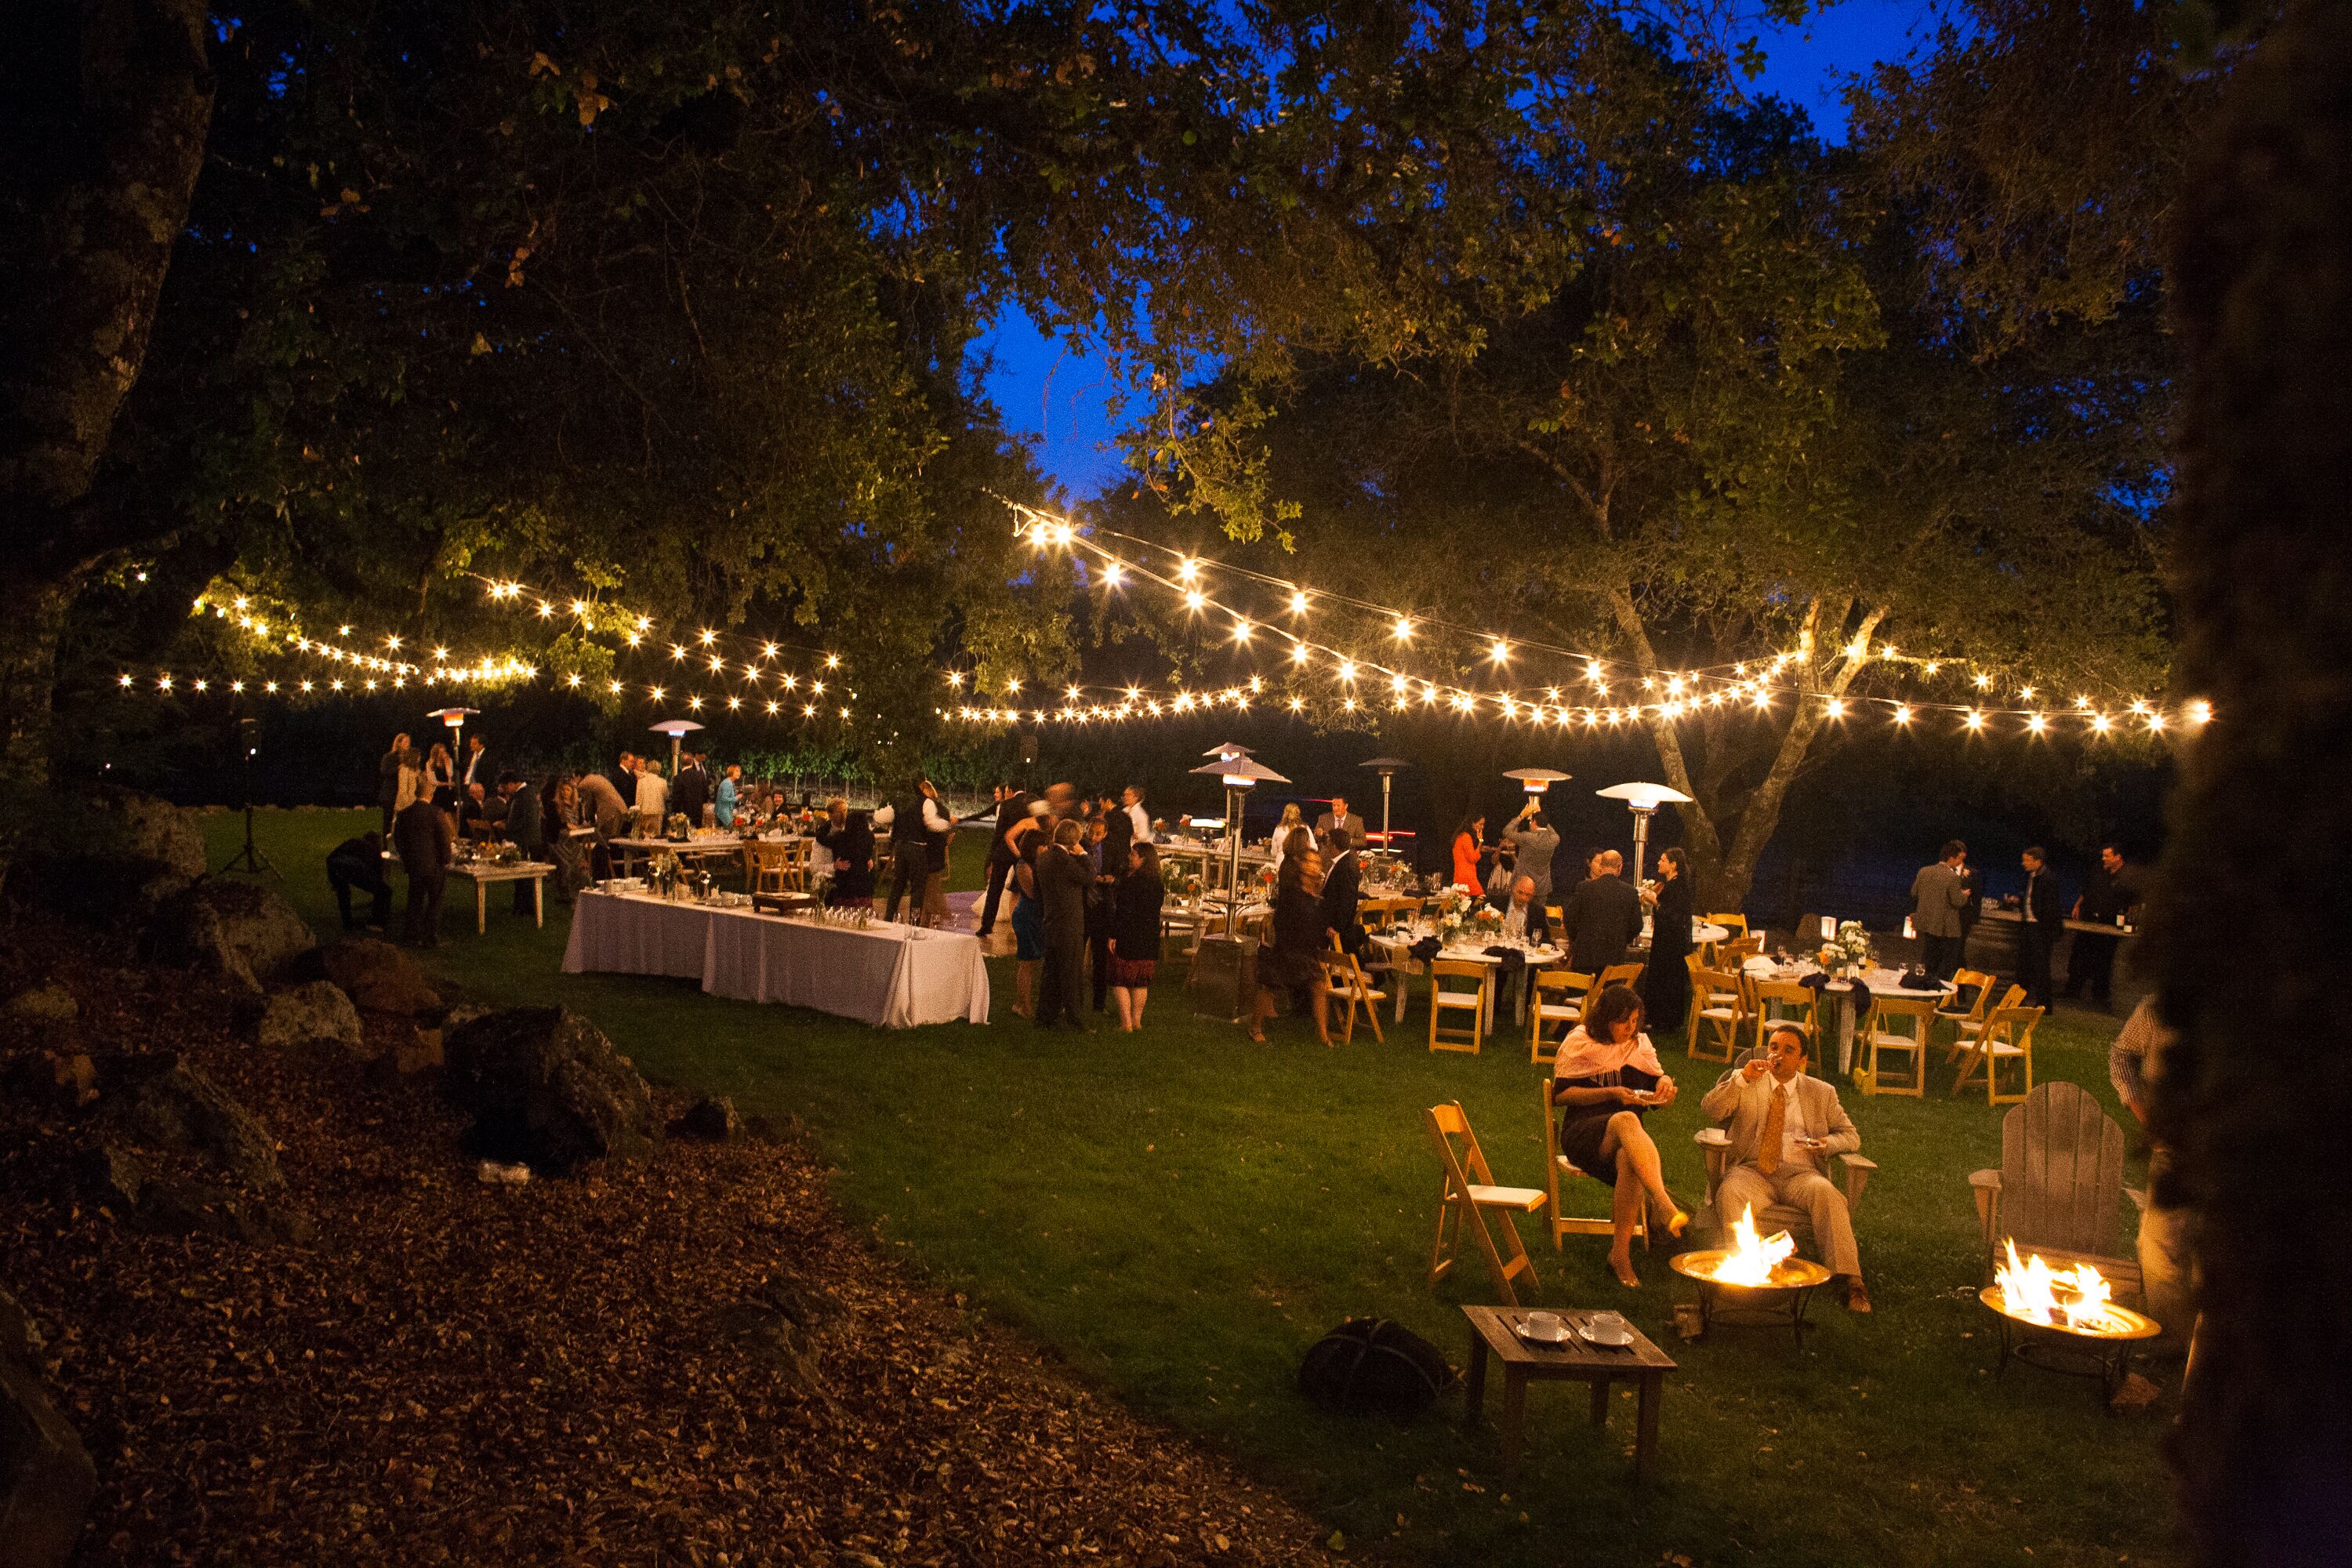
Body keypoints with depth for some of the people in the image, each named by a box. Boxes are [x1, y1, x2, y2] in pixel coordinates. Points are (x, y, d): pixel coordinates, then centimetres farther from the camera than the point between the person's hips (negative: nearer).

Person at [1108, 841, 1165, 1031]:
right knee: (1141, 983, 16)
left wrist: (1113, 935, -15)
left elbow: (1123, 912, -19)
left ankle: (1126, 1023, -5)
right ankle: (1136, 1020, 22)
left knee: (1119, 981, 0)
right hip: (1149, 941, 7)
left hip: (1128, 938, -7)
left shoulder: (1131, 882, -16)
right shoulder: (1157, 883, 6)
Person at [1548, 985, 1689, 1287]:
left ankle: (1621, 1251, -34)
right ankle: (1665, 1206, -55)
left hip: (1629, 1138, 3)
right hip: (1583, 1134, -3)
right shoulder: (1580, 1042, 7)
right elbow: (1560, 1094, 0)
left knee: (1629, 1159, -37)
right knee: (1625, 1120, -39)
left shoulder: (1640, 1044, 18)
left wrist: (1665, 1082, -2)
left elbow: (1661, 1101, 22)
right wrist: (1611, 1093, -9)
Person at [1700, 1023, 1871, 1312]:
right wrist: (1743, 1079, -14)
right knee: (1729, 1192, -35)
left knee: (1826, 1193, -33)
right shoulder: (1744, 1081, 15)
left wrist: (1828, 1143, -5)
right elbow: (1710, 1109, -1)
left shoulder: (1821, 1093, 19)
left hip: (1800, 1174, 1)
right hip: (1753, 1171, -1)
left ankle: (1851, 1280, -36)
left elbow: (1851, 1136, 19)